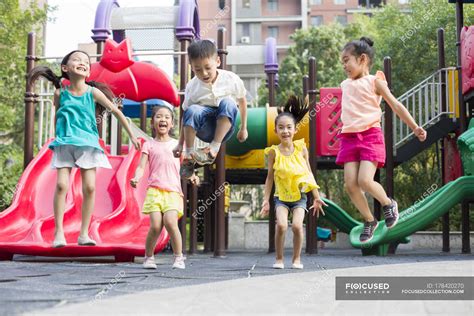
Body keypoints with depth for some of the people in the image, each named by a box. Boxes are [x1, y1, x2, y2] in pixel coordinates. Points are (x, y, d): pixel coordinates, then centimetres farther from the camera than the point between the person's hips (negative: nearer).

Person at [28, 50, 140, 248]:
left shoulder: (93, 92, -3)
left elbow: (116, 112, 3)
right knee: (61, 185, -12)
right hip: (65, 143, 0)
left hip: (88, 143, 0)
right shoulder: (60, 93, -1)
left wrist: (132, 136, 7)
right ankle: (59, 232, -6)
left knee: (90, 187, -6)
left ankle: (84, 233, 3)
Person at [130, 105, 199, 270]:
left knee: (170, 222, -20)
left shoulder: (176, 144, 17)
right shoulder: (149, 145, 12)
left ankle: (178, 257, -4)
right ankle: (149, 257, 8)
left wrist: (192, 176, -4)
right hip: (154, 190, -1)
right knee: (156, 226, -14)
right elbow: (141, 166, 3)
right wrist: (136, 178, -18)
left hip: (173, 191, 1)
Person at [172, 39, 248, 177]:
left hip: (224, 126, 0)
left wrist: (243, 128, 14)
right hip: (205, 129, 0)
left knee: (228, 103, -29)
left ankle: (215, 146, -27)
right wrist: (180, 144, -3)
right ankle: (189, 154, -20)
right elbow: (186, 116, -2)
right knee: (193, 110, -32)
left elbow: (242, 101, 7)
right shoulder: (192, 87, -9)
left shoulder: (231, 80, -9)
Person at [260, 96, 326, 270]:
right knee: (281, 225, -20)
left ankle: (297, 259, 3)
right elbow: (270, 177, 0)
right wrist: (266, 200, -3)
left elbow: (309, 174, 4)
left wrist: (317, 197, 6)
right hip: (281, 196, 0)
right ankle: (279, 259, -2)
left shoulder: (301, 148, -5)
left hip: (299, 196, 1)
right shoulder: (274, 152, -8)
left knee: (297, 225, -17)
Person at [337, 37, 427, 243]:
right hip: (349, 138, 5)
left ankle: (388, 204, 11)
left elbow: (396, 106, 1)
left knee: (365, 181, -20)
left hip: (370, 136, -5)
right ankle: (369, 221, 13)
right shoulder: (345, 85, 15)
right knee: (350, 184, -6)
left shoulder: (374, 82, 1)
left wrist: (415, 127, -1)